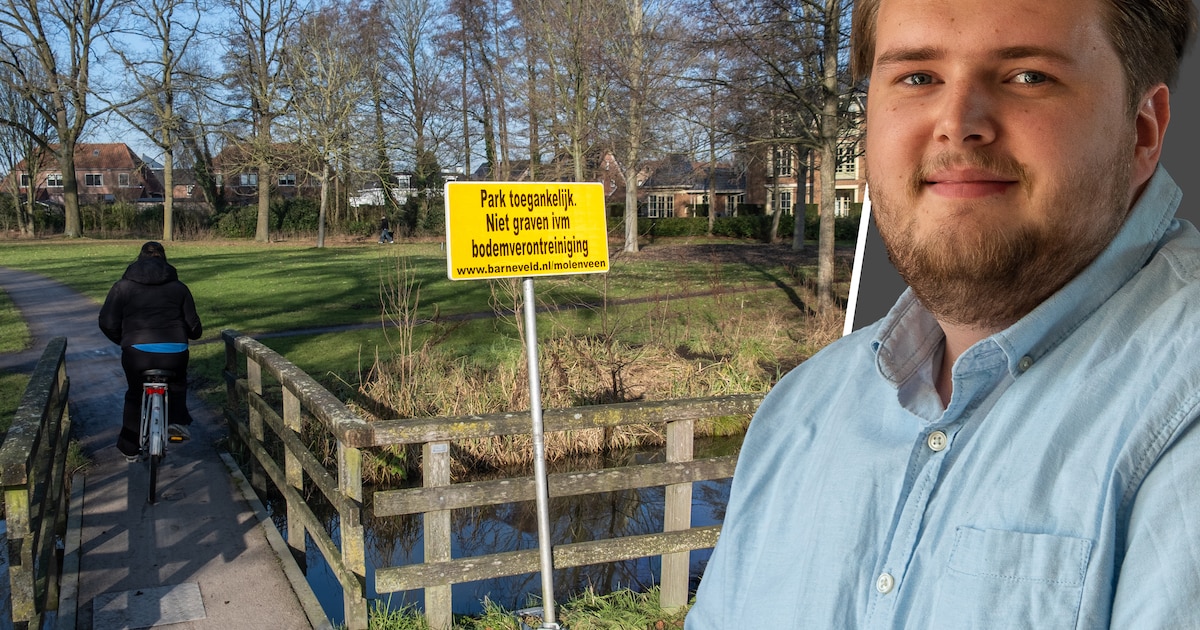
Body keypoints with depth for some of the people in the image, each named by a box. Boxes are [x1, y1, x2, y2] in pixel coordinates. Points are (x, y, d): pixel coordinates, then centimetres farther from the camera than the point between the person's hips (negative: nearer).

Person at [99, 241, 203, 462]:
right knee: (177, 383, 32)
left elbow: (107, 322, 4)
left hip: (137, 352, 0)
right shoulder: (178, 287, 13)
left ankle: (129, 448, 31)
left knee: (135, 394, 24)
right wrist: (194, 334, 36)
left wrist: (122, 340, 23)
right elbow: (193, 325, 13)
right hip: (174, 353, 0)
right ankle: (177, 421, 10)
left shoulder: (123, 286, 10)